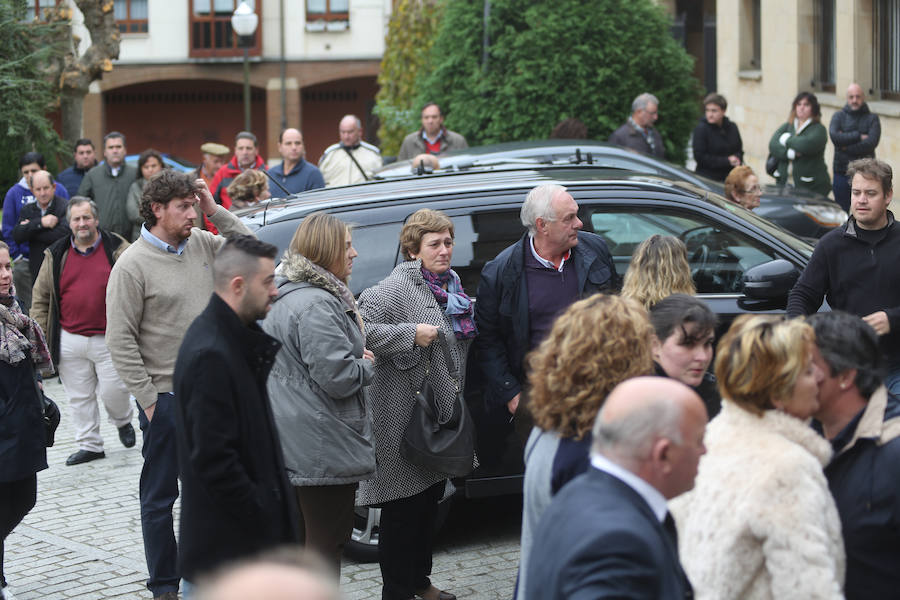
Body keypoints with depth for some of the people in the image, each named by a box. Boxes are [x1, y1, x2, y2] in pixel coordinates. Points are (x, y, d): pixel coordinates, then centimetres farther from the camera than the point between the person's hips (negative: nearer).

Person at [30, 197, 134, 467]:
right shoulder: (56, 255, 6)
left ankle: (123, 420, 27)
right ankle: (89, 445, 19)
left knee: (113, 390, -4)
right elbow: (40, 297, 10)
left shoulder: (116, 249, 0)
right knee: (79, 396, 7)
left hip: (109, 340, -2)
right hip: (70, 340, 2)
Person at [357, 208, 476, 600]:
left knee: (430, 501, 18)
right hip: (406, 417, -9)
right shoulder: (396, 288, -16)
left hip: (440, 415, 9)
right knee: (404, 507, -3)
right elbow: (359, 330, -26)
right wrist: (410, 333, -28)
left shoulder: (450, 285, 13)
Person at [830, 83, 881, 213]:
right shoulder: (839, 116, 8)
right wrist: (858, 136, -12)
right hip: (842, 173, 1)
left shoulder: (872, 118, 4)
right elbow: (834, 136, -12)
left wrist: (846, 147, -10)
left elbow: (871, 142, -11)